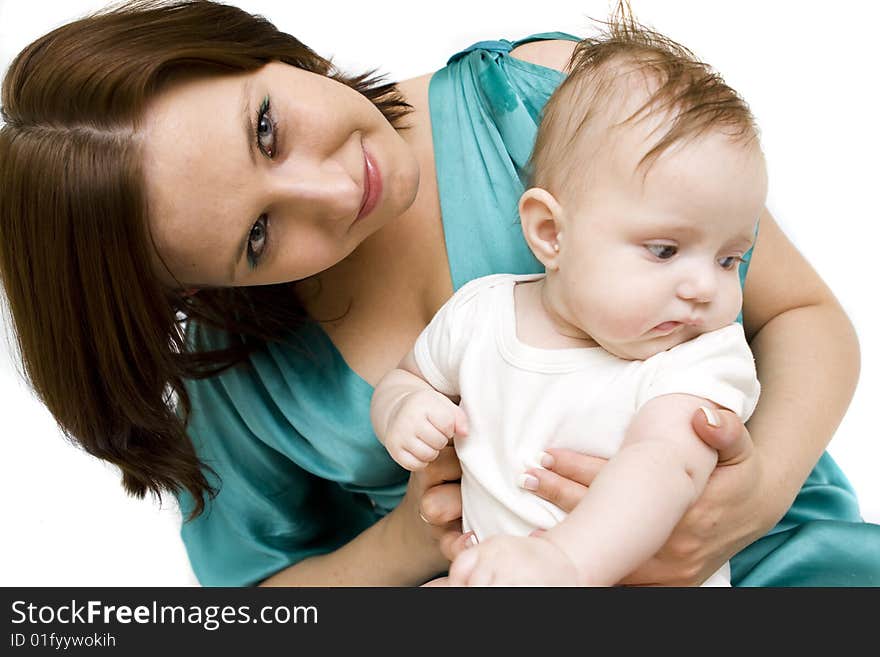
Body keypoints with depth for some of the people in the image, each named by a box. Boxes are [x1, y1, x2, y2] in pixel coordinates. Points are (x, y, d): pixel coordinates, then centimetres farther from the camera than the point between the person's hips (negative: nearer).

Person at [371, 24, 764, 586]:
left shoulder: (707, 357, -15)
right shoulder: (479, 313, -5)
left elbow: (666, 464, -32)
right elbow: (405, 378, 12)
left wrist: (566, 559, -50)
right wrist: (402, 411, -12)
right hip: (492, 566, 3)